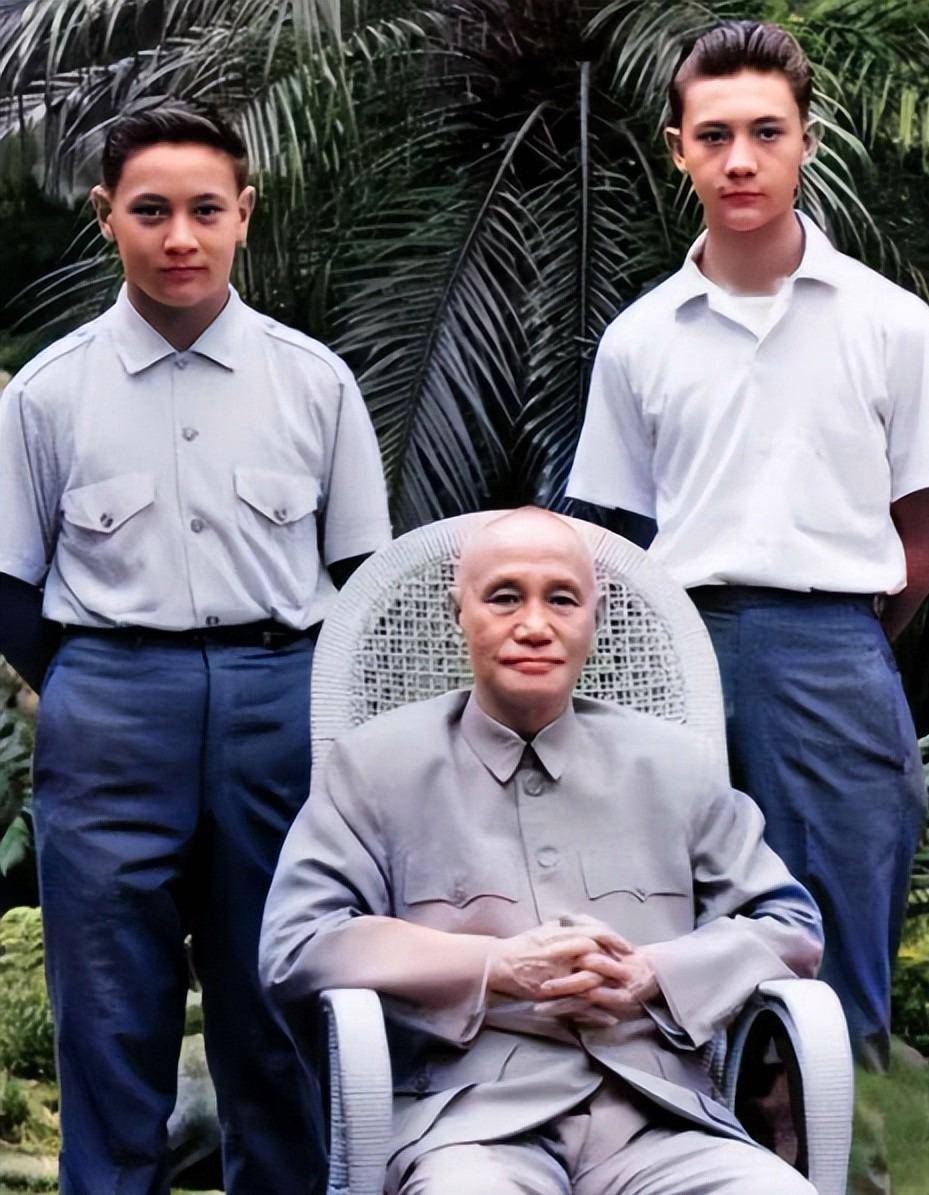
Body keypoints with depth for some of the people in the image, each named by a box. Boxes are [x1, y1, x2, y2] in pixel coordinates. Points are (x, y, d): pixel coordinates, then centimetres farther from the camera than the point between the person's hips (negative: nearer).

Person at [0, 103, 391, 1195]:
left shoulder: (313, 380, 6)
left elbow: (367, 573, 11)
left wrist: (309, 704, 5)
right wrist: (96, 698, 5)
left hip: (284, 706, 1)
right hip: (107, 723, -1)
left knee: (274, 1017, 7)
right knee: (110, 1022, 3)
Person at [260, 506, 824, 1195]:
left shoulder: (675, 766, 22)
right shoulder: (376, 764, 13)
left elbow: (792, 926, 19)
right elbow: (294, 950, 3)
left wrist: (652, 975, -1)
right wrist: (500, 967, -5)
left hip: (662, 1124, 3)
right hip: (474, 1121, -3)